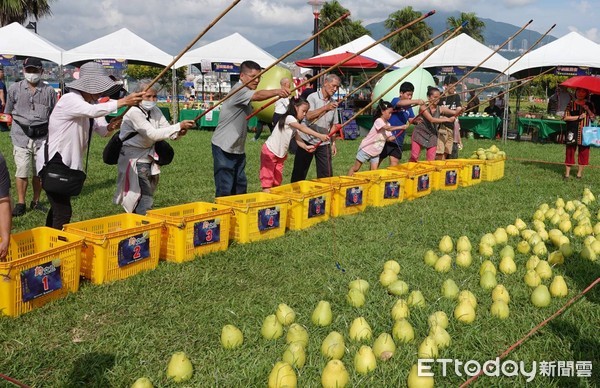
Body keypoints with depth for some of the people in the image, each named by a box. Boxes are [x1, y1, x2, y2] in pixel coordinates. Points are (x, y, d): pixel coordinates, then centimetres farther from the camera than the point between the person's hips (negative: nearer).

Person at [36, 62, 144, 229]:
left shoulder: (90, 102, 9)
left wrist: (110, 127, -19)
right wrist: (123, 102, -39)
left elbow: (102, 130, 4)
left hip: (68, 163, 9)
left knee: (58, 208, 18)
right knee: (64, 212, -12)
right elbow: (92, 111, -37)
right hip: (52, 162, -9)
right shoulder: (69, 99, -18)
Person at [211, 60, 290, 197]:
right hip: (224, 147, -10)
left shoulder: (246, 91, 14)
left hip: (238, 147, 10)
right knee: (225, 188, -8)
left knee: (240, 186, 14)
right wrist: (276, 92, -54)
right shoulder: (239, 89, -16)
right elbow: (258, 95, -39)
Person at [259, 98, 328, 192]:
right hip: (269, 151, -9)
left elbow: (297, 139, -3)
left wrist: (306, 147, -23)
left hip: (280, 154, 9)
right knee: (267, 178, -7)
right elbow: (303, 128, -31)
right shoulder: (289, 118, -19)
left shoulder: (295, 125, 9)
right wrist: (319, 136, -38)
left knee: (277, 180, 10)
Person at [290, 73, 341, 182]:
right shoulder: (313, 97, -8)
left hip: (324, 143, 4)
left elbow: (333, 124, 14)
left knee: (326, 173, 2)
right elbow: (308, 116, -23)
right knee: (299, 172, 7)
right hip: (308, 140, -4)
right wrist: (325, 108, -27)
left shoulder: (333, 102, 8)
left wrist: (333, 143, 10)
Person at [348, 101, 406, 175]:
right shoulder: (378, 121, -24)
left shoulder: (388, 124, 1)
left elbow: (388, 138, 1)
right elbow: (388, 128, -41)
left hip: (376, 152, 7)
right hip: (366, 149, -7)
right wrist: (401, 127, -47)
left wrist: (394, 137, -21)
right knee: (355, 168, 6)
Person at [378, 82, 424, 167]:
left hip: (398, 140, 6)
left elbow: (411, 119, 10)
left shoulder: (409, 107, 9)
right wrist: (416, 101, -49)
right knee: (377, 159, 7)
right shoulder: (395, 100, -12)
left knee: (394, 162, 1)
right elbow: (401, 103, -34)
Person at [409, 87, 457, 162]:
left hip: (432, 136, 3)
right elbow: (431, 119, -28)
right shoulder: (423, 107, -16)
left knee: (431, 160, 0)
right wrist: (447, 120, -29)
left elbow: (455, 113, -15)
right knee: (414, 157, -3)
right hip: (419, 134, -3)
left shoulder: (440, 109, -5)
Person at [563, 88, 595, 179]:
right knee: (570, 150, -2)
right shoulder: (571, 104, 3)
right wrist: (579, 117, -13)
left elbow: (593, 118, 4)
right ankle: (567, 173, 5)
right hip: (573, 131, -2)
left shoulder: (589, 105, 10)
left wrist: (588, 110, -10)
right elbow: (566, 117, -6)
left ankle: (580, 173, 14)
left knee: (583, 151, 4)